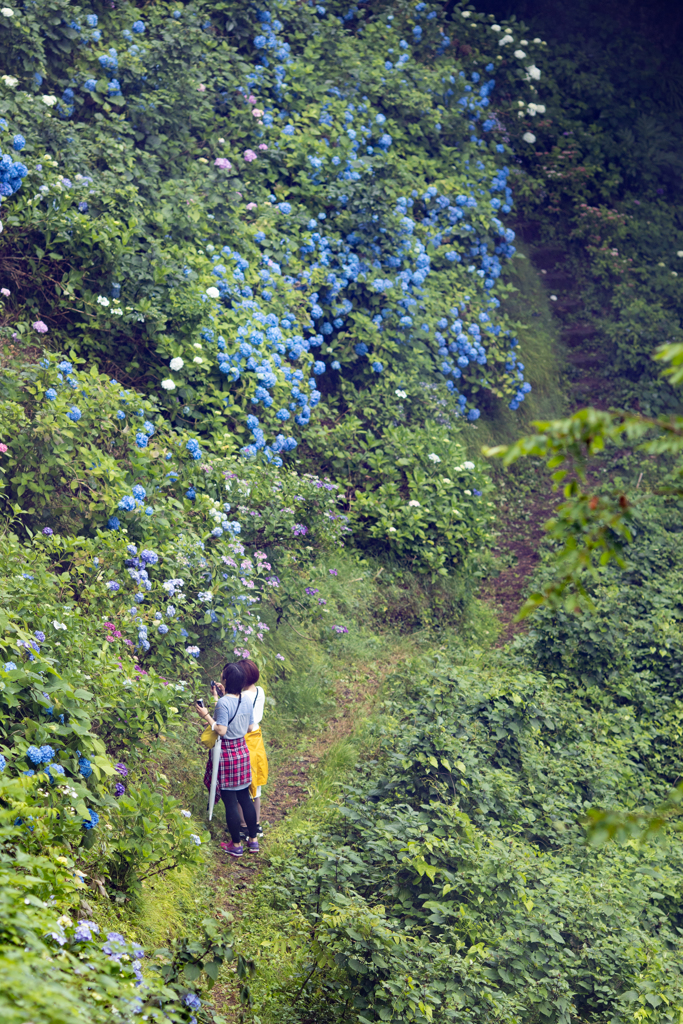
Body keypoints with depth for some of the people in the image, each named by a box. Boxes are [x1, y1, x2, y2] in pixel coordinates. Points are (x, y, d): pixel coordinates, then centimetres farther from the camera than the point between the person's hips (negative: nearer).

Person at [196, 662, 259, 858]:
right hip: (242, 751, 7)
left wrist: (206, 716, -12)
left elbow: (221, 730, -22)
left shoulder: (223, 703, -21)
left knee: (230, 801, 4)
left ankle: (236, 845, 13)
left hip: (226, 753, -7)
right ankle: (253, 840, 23)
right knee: (245, 797, 16)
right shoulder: (246, 702, 1)